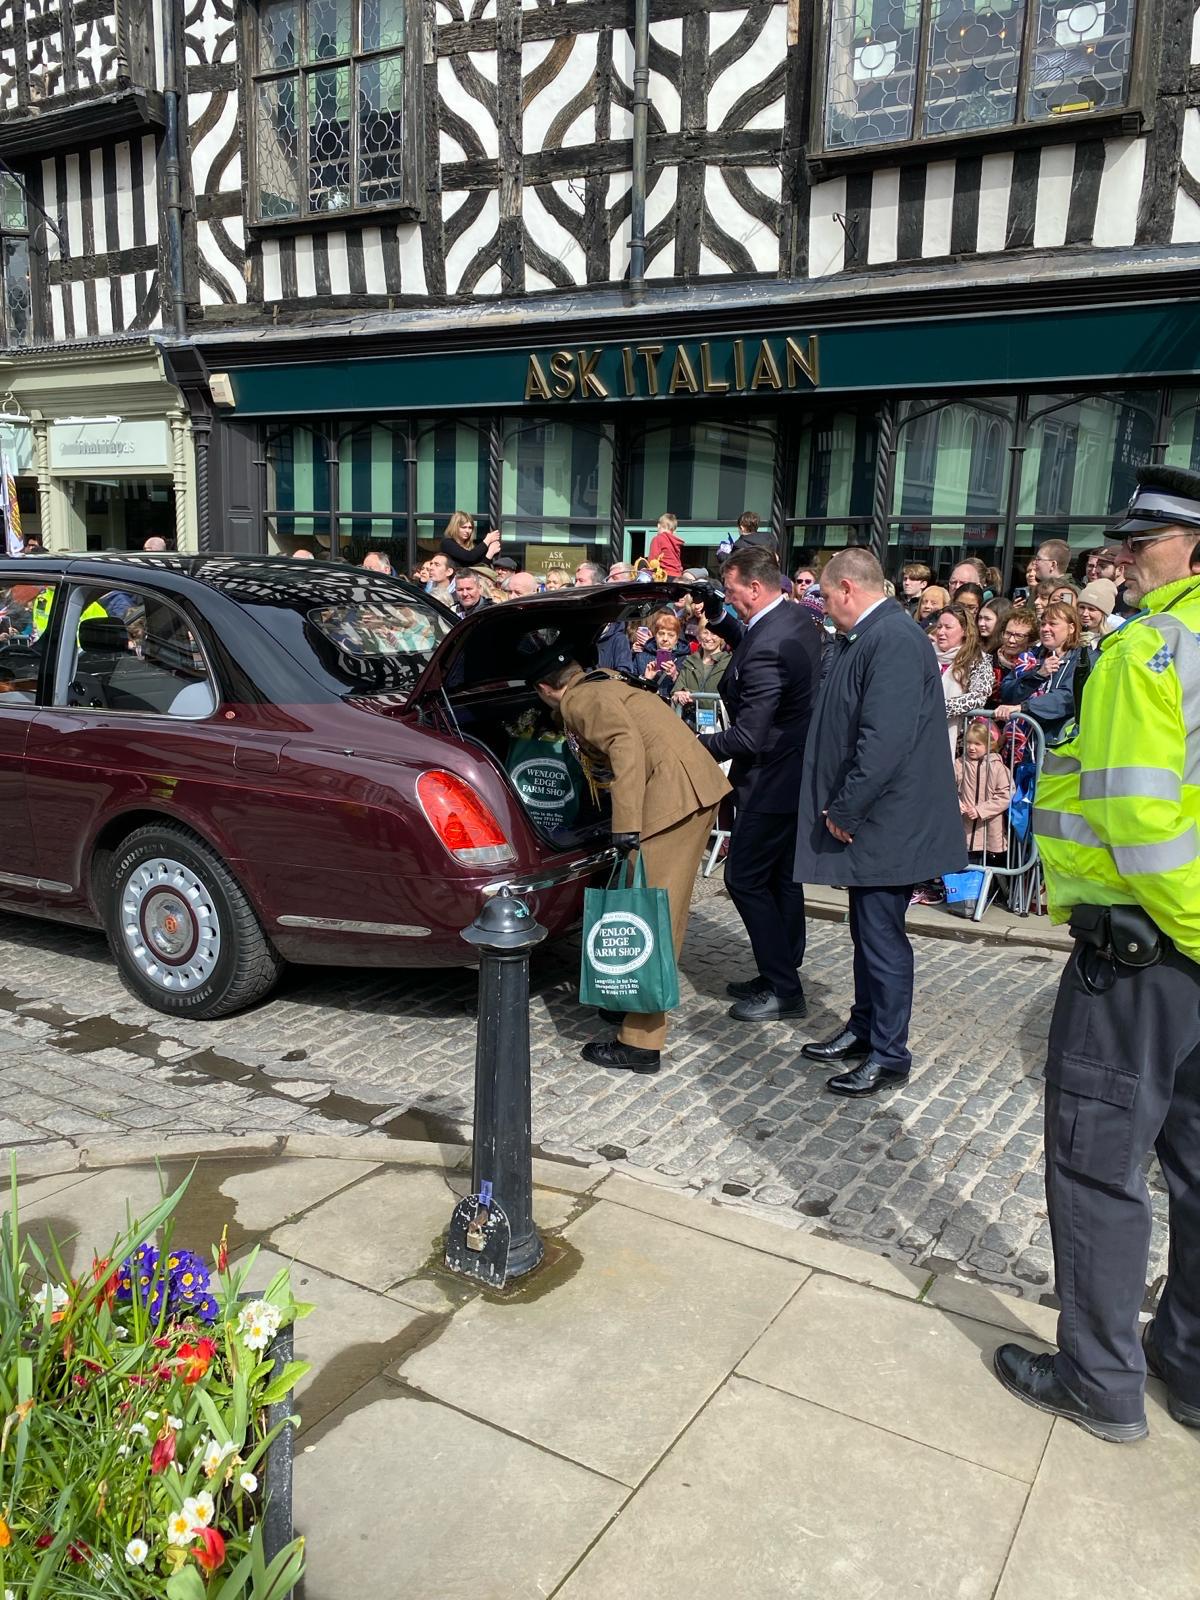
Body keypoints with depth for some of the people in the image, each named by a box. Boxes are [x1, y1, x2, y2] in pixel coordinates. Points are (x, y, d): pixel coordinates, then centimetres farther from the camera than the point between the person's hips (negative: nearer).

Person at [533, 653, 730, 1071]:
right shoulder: (608, 686, 24)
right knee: (668, 910, 19)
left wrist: (626, 825, -24)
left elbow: (627, 747, -19)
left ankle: (641, 1043, -3)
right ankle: (645, 1003, 32)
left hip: (673, 796, -10)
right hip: (700, 788, 10)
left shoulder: (580, 699, -4)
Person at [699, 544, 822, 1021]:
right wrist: (716, 616, 8)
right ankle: (781, 976, 28)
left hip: (771, 780, -10)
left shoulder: (767, 649, -26)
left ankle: (781, 989, 6)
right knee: (780, 876, 17)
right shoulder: (797, 619, 3)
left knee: (744, 878, -1)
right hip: (797, 769, 10)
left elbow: (746, 737, -25)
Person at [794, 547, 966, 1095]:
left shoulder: (893, 638, -20)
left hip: (887, 822, -10)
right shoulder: (867, 636, 12)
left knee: (881, 936, 1)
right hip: (866, 817, 10)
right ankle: (864, 1029, 34)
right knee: (868, 931, 19)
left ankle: (888, 1055, 14)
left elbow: (885, 740, -27)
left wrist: (845, 810, -19)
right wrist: (840, 807, 12)